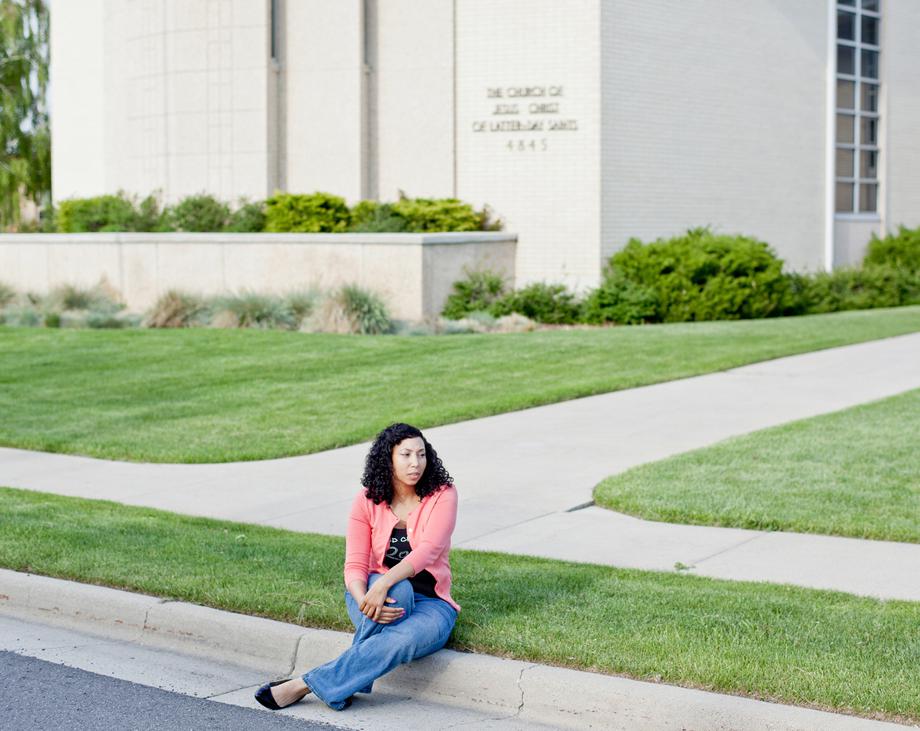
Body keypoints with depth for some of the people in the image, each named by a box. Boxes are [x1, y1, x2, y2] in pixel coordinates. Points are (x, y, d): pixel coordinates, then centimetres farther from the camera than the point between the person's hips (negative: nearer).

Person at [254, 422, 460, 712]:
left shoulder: (442, 494, -8)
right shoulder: (367, 500, -3)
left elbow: (429, 550, -23)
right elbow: (355, 565, -10)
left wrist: (384, 582, -38)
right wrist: (364, 601, -33)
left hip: (429, 602, -1)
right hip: (376, 592, 1)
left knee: (403, 638, -36)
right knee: (399, 590, -37)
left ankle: (305, 685, -29)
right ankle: (350, 684, -31)